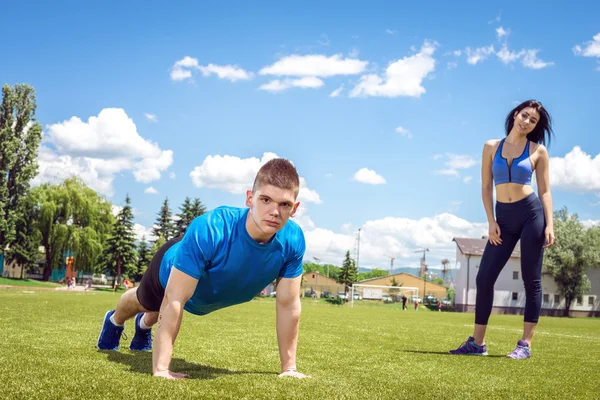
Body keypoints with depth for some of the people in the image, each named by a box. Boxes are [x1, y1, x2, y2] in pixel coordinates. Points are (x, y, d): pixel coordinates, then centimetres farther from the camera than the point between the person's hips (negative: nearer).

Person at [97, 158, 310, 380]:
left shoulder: (292, 240, -38)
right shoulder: (208, 230, -49)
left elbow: (288, 304, -27)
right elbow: (174, 300, -46)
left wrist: (289, 367, -24)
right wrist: (161, 369, -47)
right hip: (170, 271, -4)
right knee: (142, 301, 33)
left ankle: (144, 326, 73)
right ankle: (114, 322, 68)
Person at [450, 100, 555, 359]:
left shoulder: (538, 150, 3)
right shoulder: (491, 147, 8)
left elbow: (545, 190, 2)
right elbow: (486, 187, 7)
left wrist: (549, 225, -8)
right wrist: (491, 222, -1)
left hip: (531, 214, -2)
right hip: (503, 218, 3)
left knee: (531, 280, -1)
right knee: (484, 278, -2)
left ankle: (525, 344, 2)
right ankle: (477, 342, 5)